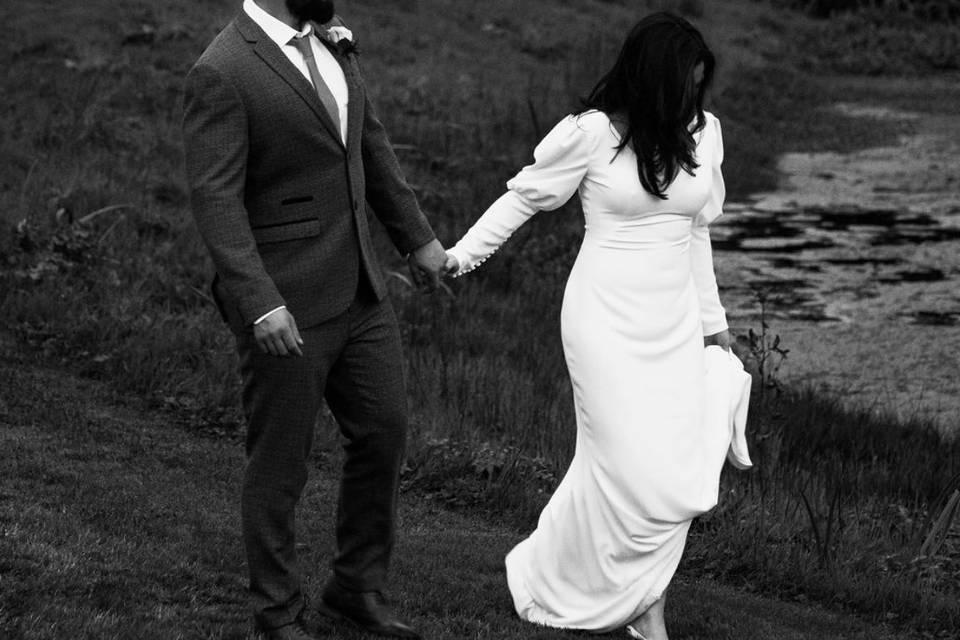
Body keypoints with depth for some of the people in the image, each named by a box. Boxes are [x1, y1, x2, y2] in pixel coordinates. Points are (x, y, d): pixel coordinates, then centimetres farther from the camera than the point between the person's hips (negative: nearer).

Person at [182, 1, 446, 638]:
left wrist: (417, 236, 23)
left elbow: (368, 142, 18)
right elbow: (214, 198, -22)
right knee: (280, 464, 6)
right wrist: (261, 304, -29)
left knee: (385, 433, 14)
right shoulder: (222, 73, -17)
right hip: (285, 310, -8)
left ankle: (358, 586, 31)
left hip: (359, 292, 8)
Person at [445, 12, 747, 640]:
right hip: (608, 323, -5)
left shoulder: (703, 133, 4)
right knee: (634, 472, -9)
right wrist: (460, 256, -2)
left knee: (677, 479, -1)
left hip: (675, 325, 5)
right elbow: (523, 197, 2)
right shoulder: (593, 134, -11)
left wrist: (712, 322, 22)